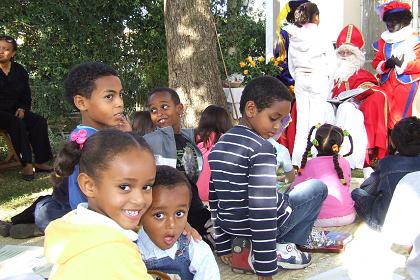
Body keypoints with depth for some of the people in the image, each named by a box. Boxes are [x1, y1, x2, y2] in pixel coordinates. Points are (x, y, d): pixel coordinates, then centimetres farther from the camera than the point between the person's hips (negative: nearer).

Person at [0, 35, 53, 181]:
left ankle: (40, 161, -21)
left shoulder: (19, 70, 11)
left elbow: (26, 94, 19)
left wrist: (23, 108, 0)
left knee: (39, 121, -20)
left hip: (16, 110, 5)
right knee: (17, 124, -33)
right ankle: (27, 164, -34)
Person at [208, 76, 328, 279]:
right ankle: (282, 247, 5)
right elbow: (262, 208, -26)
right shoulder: (262, 148, -22)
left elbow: (214, 200, 8)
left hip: (231, 224, 8)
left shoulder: (219, 146, 3)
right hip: (266, 223, -7)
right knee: (318, 187, 14)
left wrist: (223, 246, 16)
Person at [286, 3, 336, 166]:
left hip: (300, 80, 4)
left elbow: (291, 65, 10)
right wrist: (328, 86, 8)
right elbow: (331, 65, -3)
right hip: (319, 79, -4)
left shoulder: (294, 38, 4)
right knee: (316, 119, -1)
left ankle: (297, 161, 11)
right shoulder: (322, 39, -7)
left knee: (301, 119, 8)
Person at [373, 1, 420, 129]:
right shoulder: (383, 41, 13)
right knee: (388, 121, 5)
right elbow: (376, 62, 12)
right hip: (387, 87, 5)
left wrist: (402, 64, -19)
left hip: (408, 86, -5)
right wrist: (386, 64, -9)